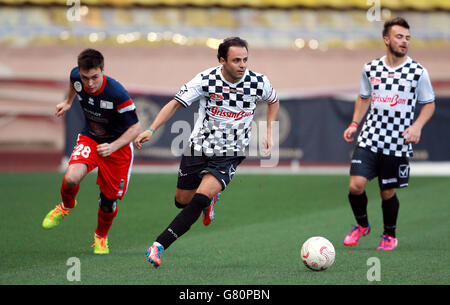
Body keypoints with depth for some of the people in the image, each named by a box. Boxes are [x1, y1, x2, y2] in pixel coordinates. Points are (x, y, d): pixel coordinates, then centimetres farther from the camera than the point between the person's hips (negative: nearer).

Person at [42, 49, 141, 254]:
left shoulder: (117, 94, -33)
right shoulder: (76, 76, -19)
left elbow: (135, 127, -22)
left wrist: (113, 147, -34)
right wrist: (68, 103, 21)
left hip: (118, 145, -3)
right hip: (89, 139, 3)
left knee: (108, 199, 3)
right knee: (71, 178, -26)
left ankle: (101, 237, 36)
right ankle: (66, 206, 11)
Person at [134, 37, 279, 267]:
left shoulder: (258, 82, -9)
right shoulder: (206, 80, -15)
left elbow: (273, 100, 15)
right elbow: (175, 103, -11)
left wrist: (268, 133, 6)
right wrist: (151, 130, -22)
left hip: (229, 155, -1)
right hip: (198, 149, 1)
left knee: (200, 199, -22)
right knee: (182, 201, 14)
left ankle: (159, 246, -21)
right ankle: (210, 199, 50)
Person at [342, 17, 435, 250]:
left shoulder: (418, 72, -3)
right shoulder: (370, 69, 5)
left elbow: (429, 104, 6)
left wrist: (417, 126, -11)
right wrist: (354, 124, 7)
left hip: (398, 143, -2)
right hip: (370, 138, 2)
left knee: (388, 192, 5)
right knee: (356, 185, -12)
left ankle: (390, 235, 30)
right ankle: (362, 224, 17)